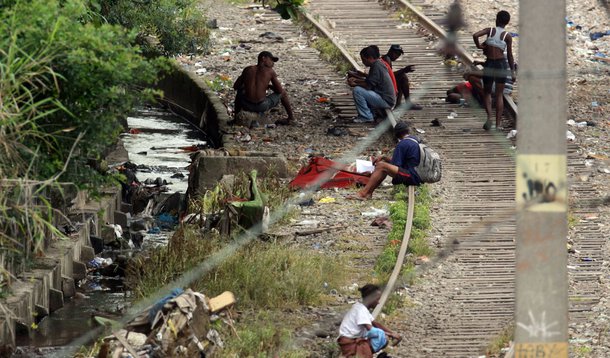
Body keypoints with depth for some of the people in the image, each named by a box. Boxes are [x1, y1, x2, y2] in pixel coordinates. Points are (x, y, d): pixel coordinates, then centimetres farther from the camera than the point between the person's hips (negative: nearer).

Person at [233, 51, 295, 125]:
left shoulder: (247, 70, 9)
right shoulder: (270, 71, 1)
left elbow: (235, 87, 16)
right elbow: (279, 90, 3)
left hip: (247, 106, 3)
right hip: (262, 107, -3)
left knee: (240, 90, 39)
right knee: (283, 93, 24)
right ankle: (291, 117, 29)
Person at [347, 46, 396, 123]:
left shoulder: (377, 66, -18)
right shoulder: (378, 64, 13)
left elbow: (368, 85, -20)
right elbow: (369, 80, 22)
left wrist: (355, 84, -5)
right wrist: (356, 79, 11)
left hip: (386, 101, -11)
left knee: (357, 90, -19)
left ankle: (366, 117, -10)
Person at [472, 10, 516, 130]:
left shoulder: (490, 31, -1)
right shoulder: (507, 36, -2)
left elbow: (475, 35, -19)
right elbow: (510, 56, -3)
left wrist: (478, 45, 0)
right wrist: (513, 72, 4)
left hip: (489, 64, 0)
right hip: (501, 64, 0)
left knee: (487, 93, 15)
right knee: (499, 95, 8)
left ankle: (489, 117, -8)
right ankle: (498, 124, 4)